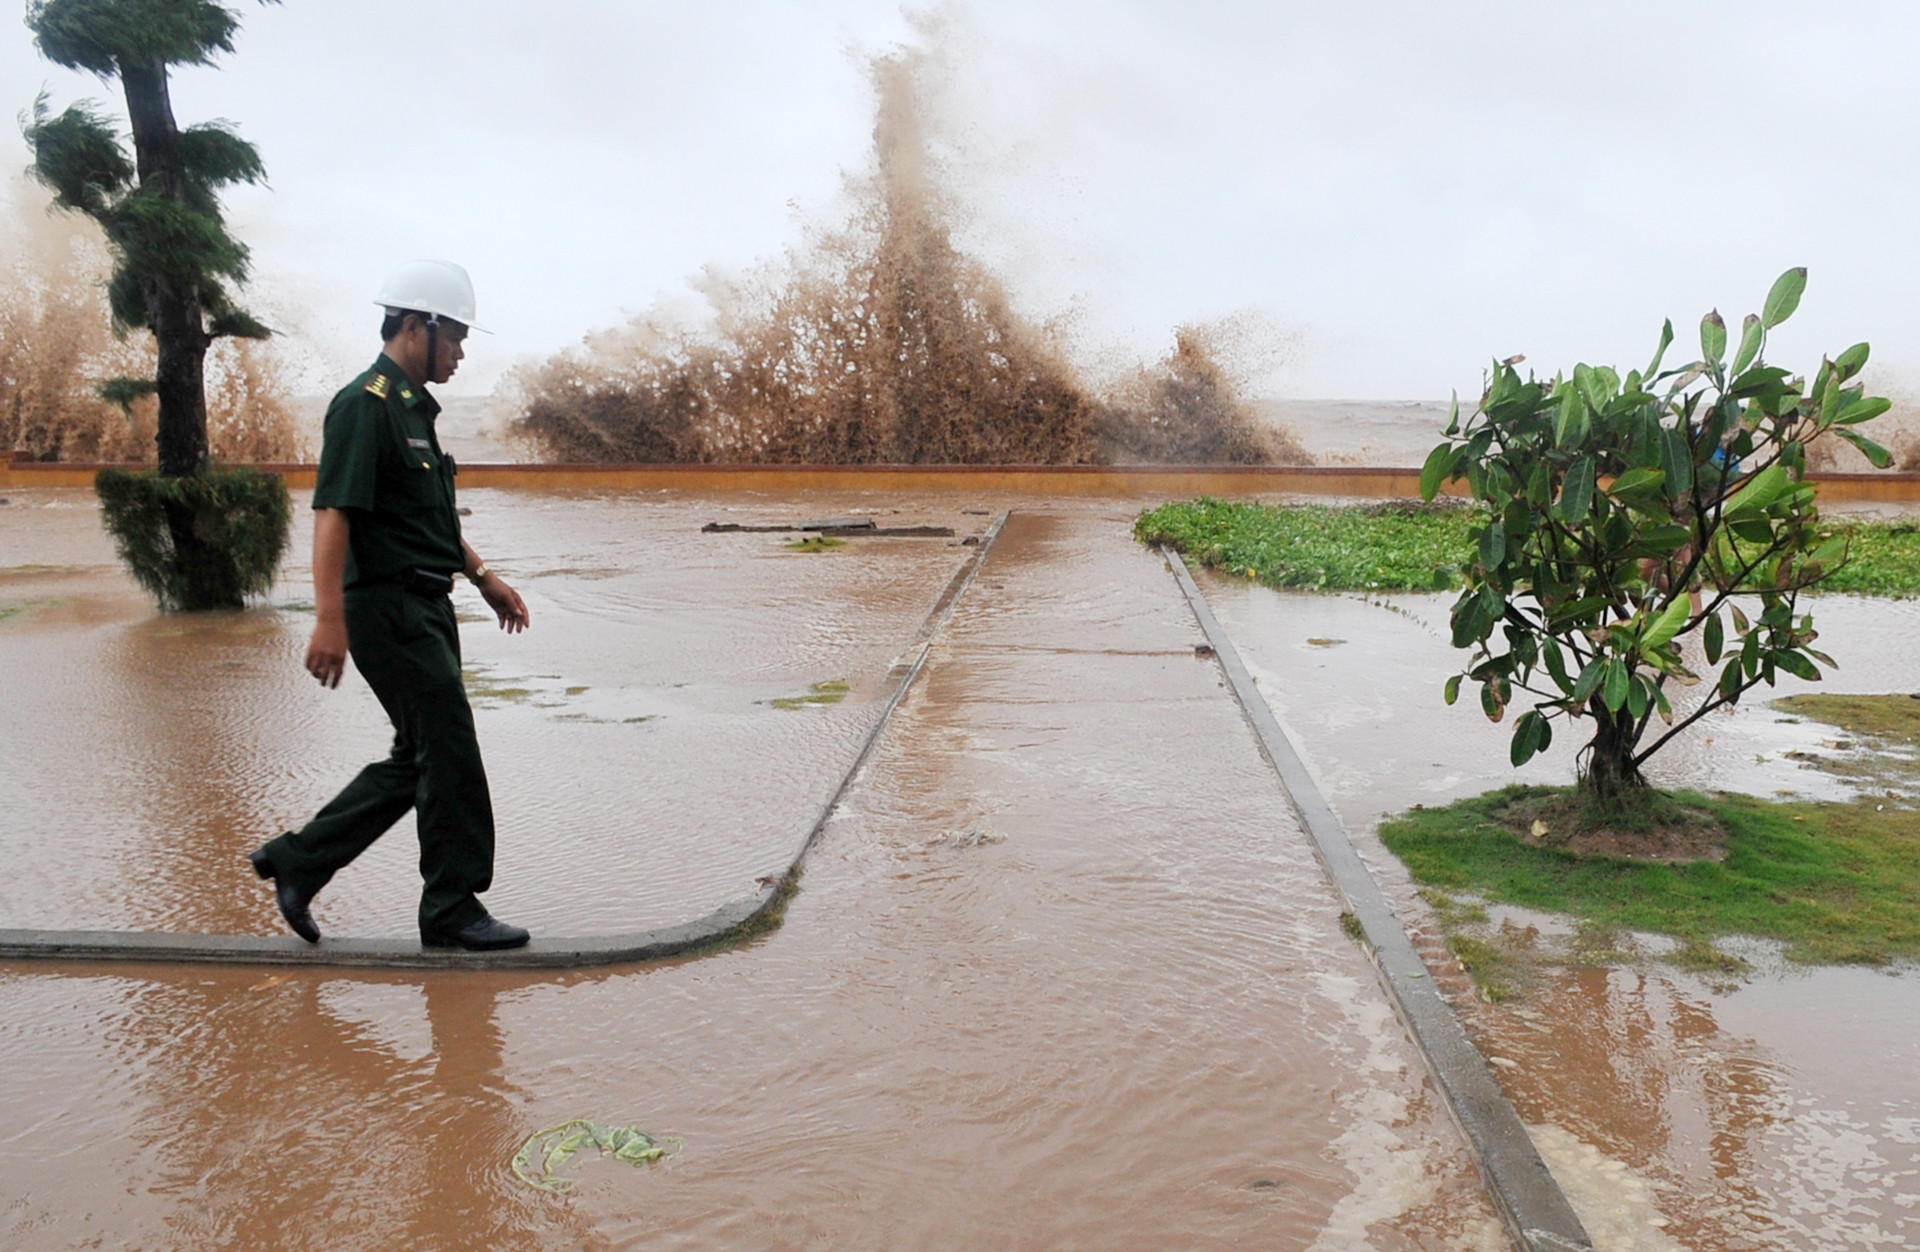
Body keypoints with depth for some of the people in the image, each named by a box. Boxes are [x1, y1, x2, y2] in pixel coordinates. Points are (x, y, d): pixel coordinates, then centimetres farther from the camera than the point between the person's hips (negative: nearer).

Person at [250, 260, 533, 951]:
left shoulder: (415, 407, 18)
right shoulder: (364, 405, -13)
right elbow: (332, 513, -21)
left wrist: (483, 574, 22)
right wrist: (330, 618, -27)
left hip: (426, 608, 10)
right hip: (389, 608, -10)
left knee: (419, 758, 14)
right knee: (449, 754, -4)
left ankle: (296, 860, 23)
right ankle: (452, 910, 7)